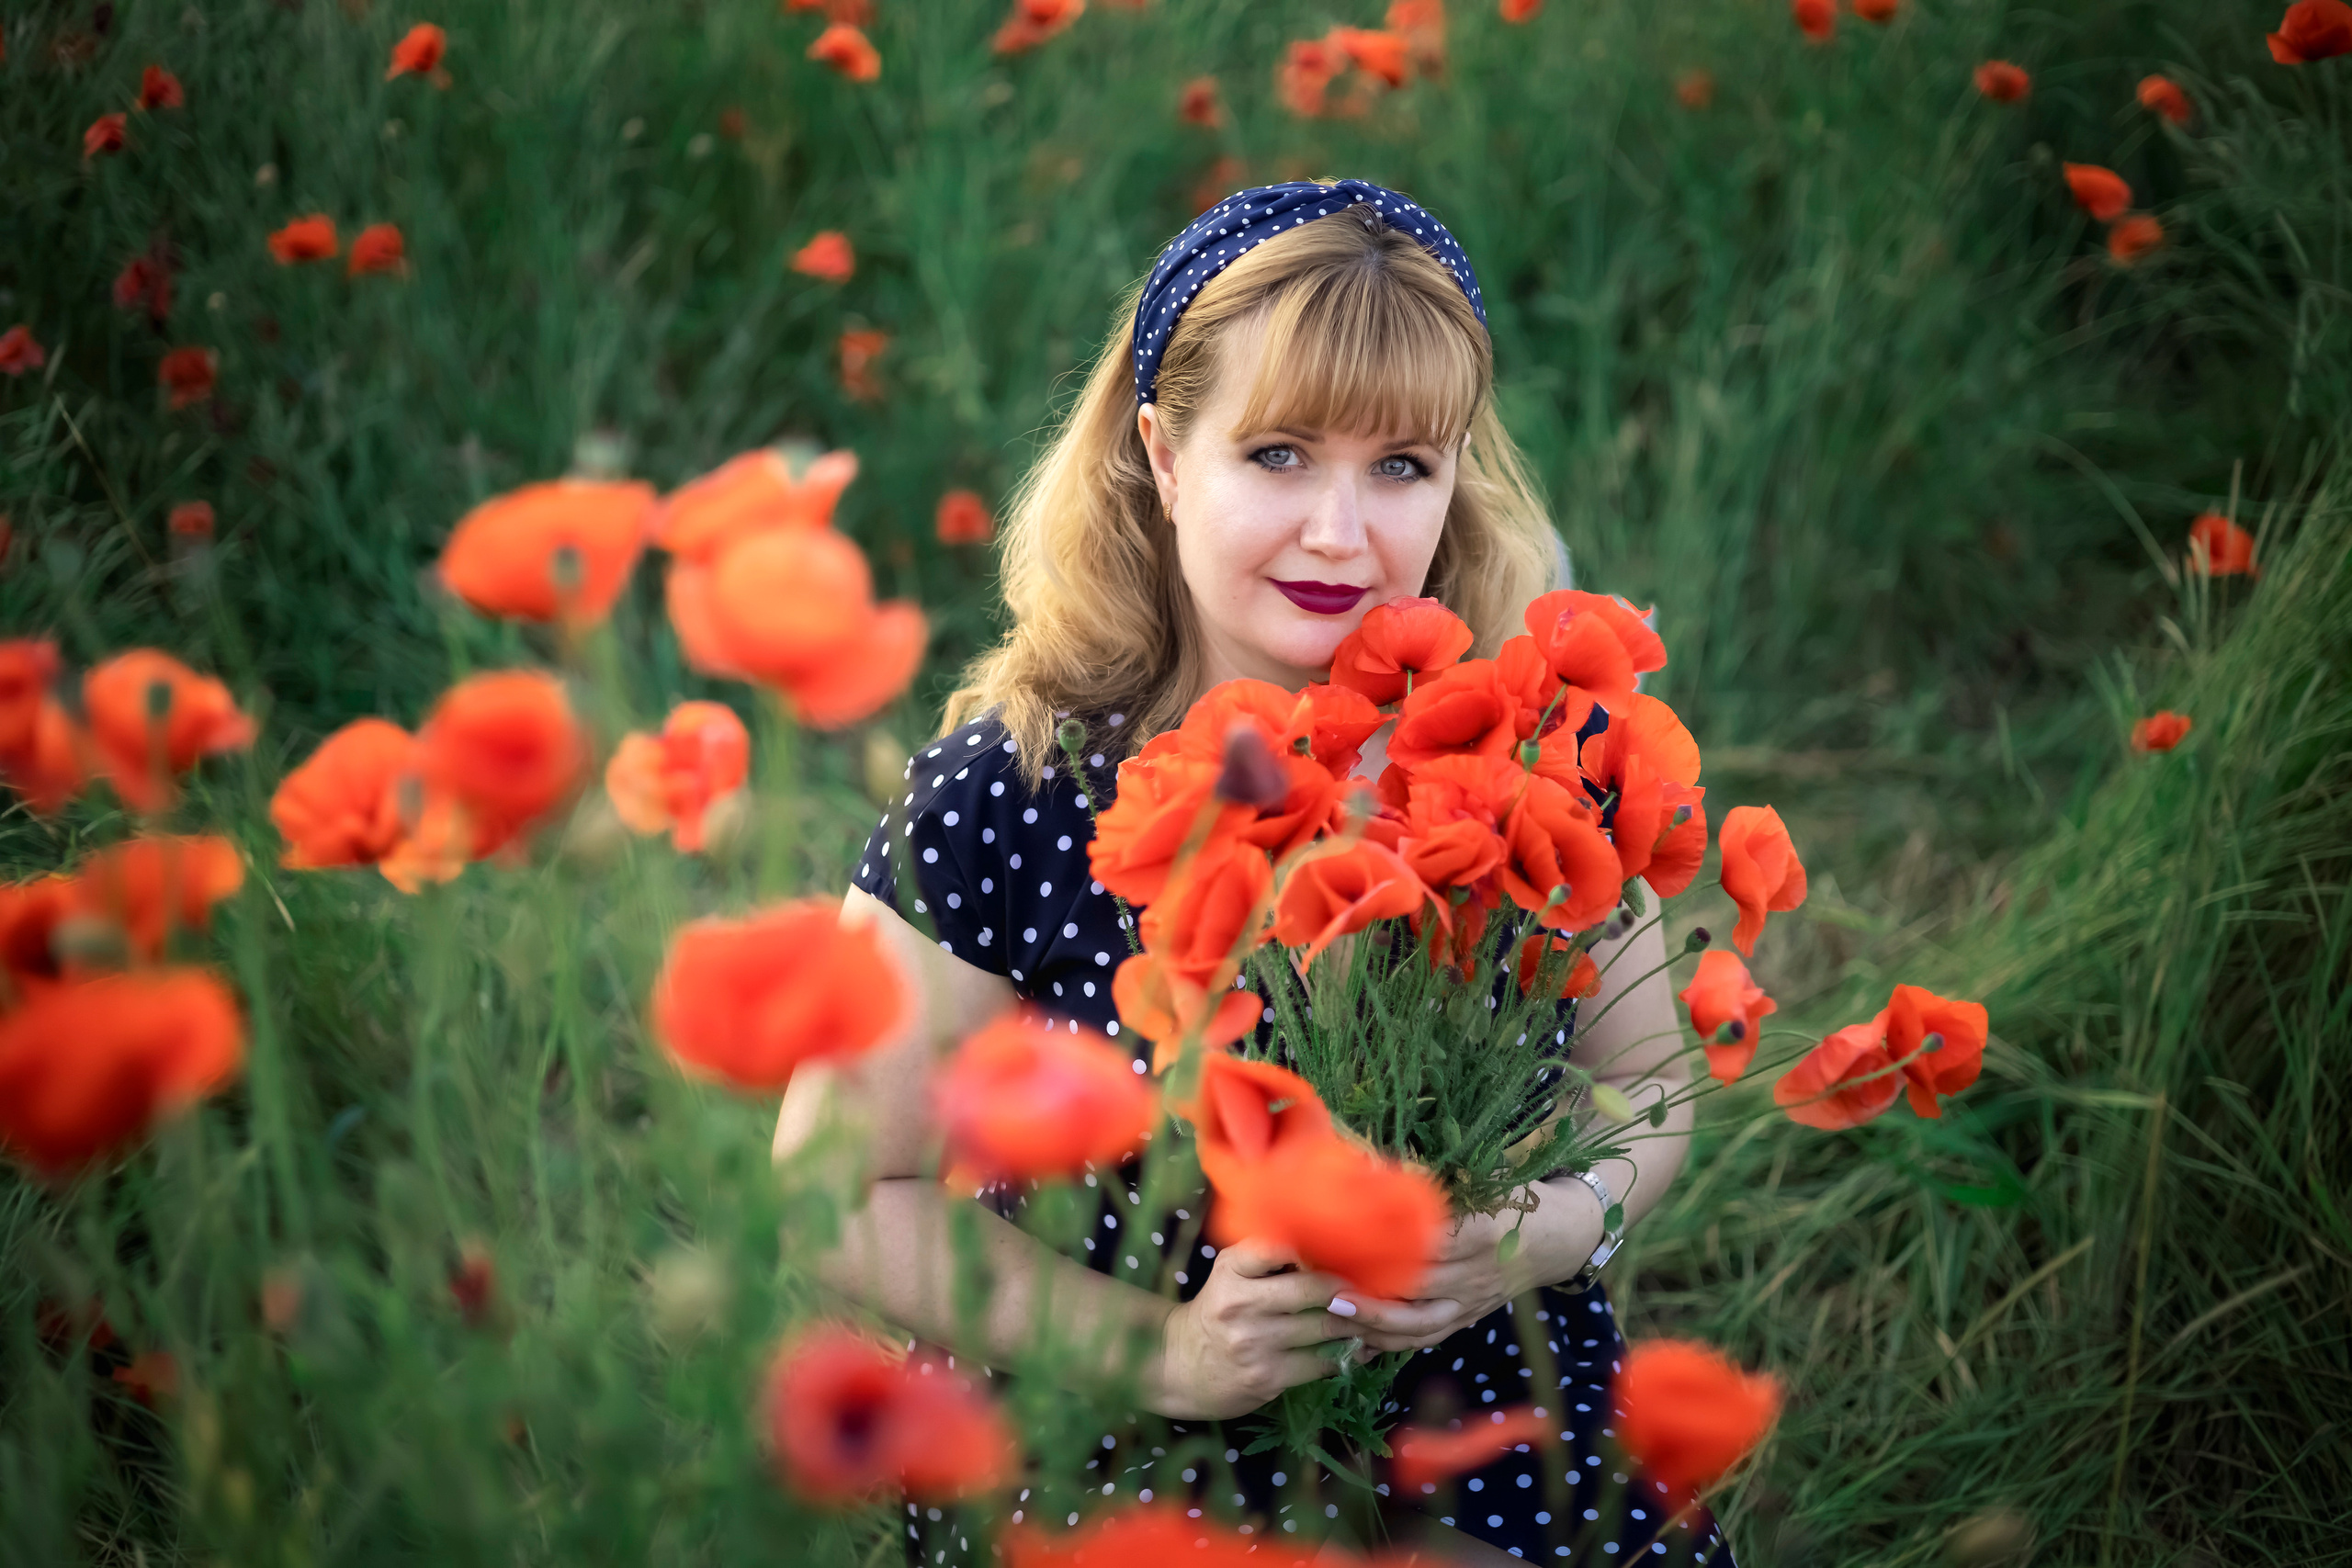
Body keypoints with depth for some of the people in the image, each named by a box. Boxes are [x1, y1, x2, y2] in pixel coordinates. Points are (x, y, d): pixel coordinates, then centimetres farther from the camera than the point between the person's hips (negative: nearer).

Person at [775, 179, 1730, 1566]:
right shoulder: (1004, 801, -14)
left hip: (1499, 1442, 3)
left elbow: (1649, 1090, 7)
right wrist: (1156, 1349, -16)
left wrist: (1526, 1237, -13)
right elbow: (845, 1187, -7)